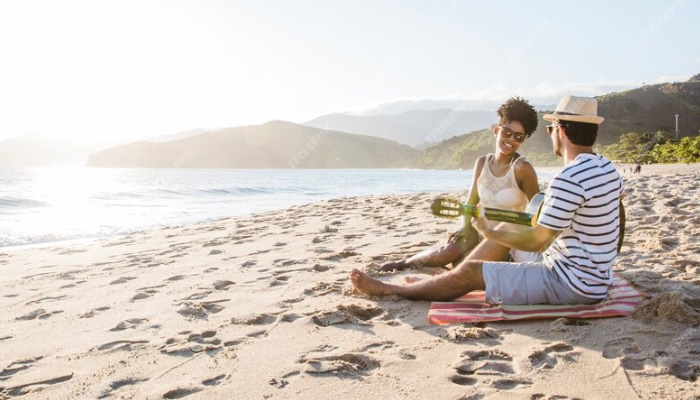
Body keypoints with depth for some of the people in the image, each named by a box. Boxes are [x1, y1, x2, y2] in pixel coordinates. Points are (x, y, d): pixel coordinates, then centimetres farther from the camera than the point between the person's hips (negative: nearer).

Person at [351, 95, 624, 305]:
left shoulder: (569, 179, -27)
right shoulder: (607, 168, 5)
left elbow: (537, 241, -24)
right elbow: (620, 195, 30)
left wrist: (489, 232, -8)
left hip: (572, 284, -10)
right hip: (596, 277, 10)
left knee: (470, 272, -6)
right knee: (489, 253, 18)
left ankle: (389, 290, 8)